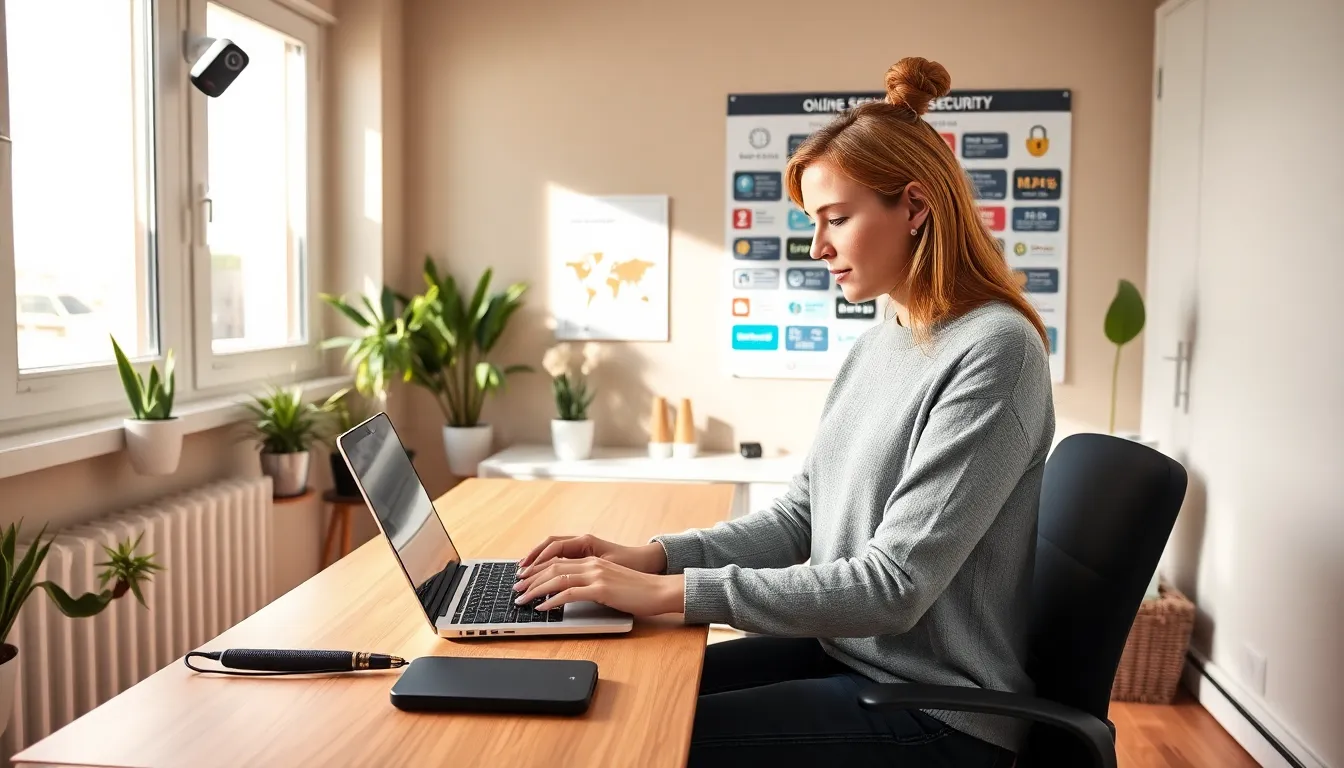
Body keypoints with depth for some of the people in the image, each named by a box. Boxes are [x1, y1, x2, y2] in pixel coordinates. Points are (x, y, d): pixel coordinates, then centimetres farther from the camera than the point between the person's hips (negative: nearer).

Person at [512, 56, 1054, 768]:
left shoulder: (994, 349, -20)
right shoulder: (880, 339, 6)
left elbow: (892, 586, -25)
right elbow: (800, 518, 7)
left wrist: (671, 591, -25)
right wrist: (651, 556, -8)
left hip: (933, 711, -7)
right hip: (844, 650, 7)